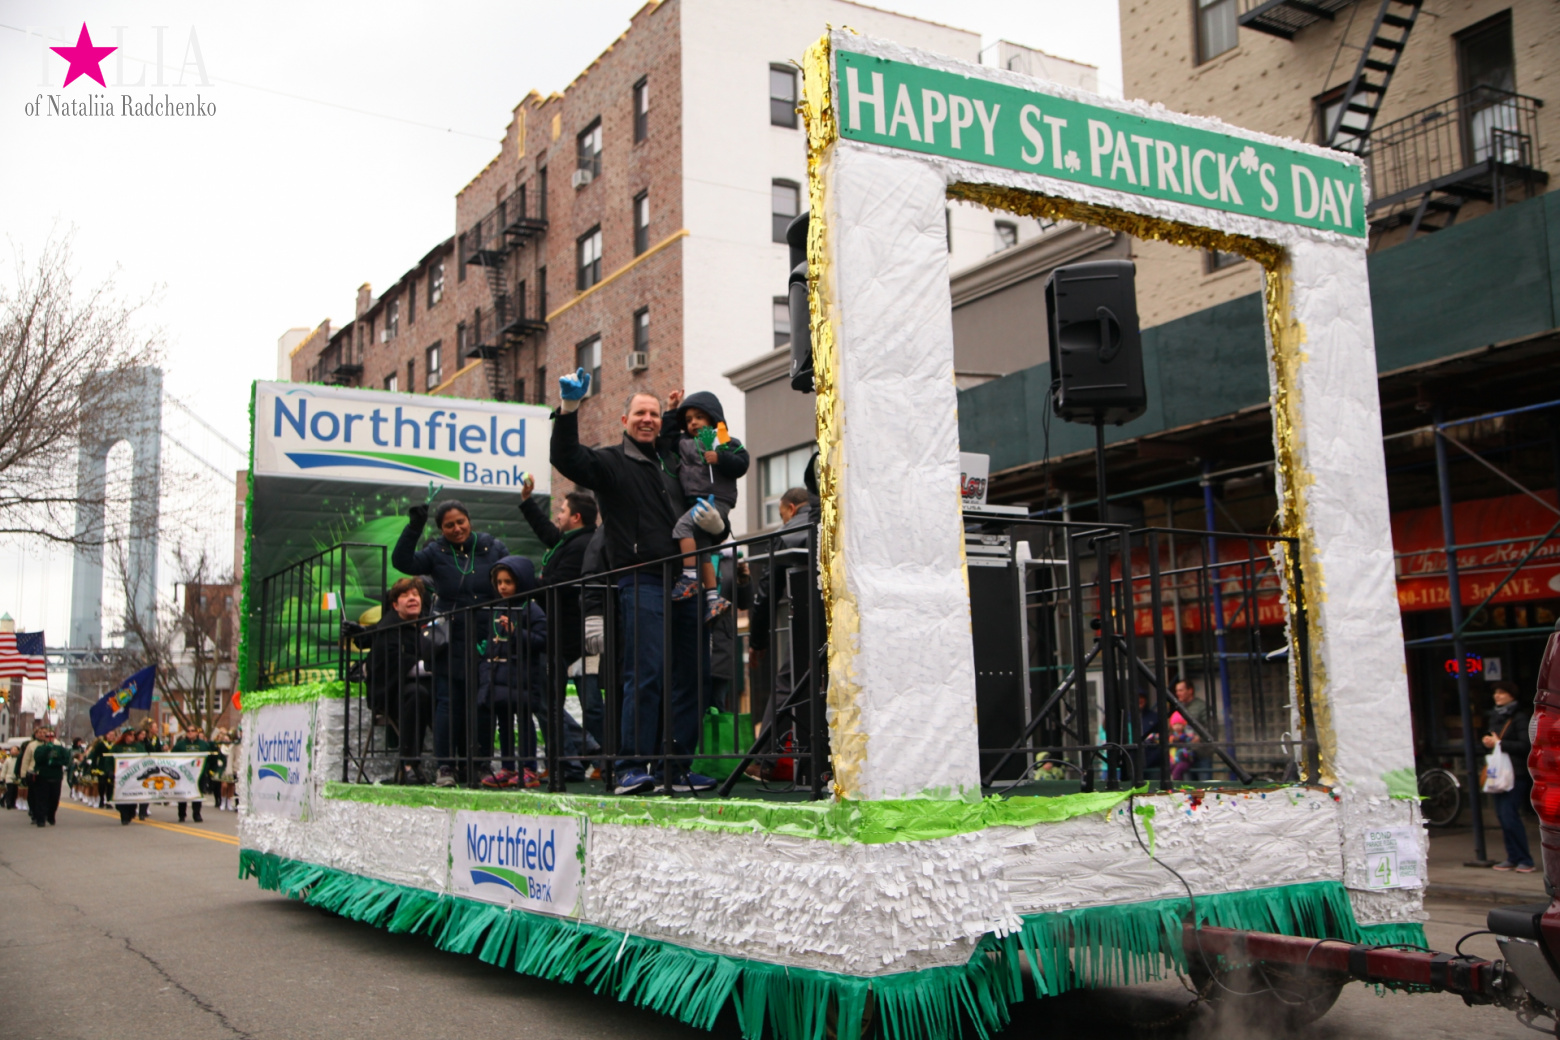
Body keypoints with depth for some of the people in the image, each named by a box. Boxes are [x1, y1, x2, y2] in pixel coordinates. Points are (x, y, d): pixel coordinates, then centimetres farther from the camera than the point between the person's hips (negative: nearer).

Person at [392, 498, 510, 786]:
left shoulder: (494, 549, 6)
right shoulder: (436, 553, 5)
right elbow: (402, 562, -9)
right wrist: (414, 527, -18)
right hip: (450, 641, -1)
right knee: (448, 702, -5)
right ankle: (445, 766, -3)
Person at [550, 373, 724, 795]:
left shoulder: (674, 459, 22)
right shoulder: (611, 462, 7)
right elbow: (566, 459, -12)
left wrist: (716, 524, 6)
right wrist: (569, 408, -25)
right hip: (642, 583, -5)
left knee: (689, 676, 4)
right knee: (644, 675, -12)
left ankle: (679, 768, 11)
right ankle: (632, 769, -9)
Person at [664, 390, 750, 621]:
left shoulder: (725, 441, 4)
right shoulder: (684, 443, 22)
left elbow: (741, 464, -5)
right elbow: (666, 438, 33)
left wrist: (719, 458, -19)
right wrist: (672, 411, 27)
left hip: (717, 499, -7)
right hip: (694, 501, 7)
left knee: (683, 526, -24)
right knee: (701, 549, 3)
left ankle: (689, 578, -23)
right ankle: (713, 596, 5)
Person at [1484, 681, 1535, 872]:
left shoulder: (1519, 717, -9)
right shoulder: (1494, 716, 15)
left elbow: (1525, 745, -17)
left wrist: (1499, 743, -17)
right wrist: (1487, 740, 3)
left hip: (1516, 775, -8)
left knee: (1509, 815, -12)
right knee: (1502, 815, 7)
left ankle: (1525, 860, -4)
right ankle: (1513, 857, 15)